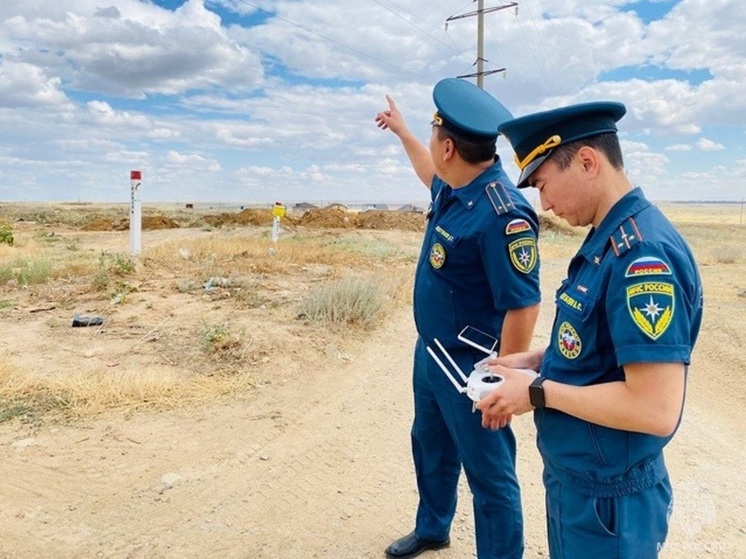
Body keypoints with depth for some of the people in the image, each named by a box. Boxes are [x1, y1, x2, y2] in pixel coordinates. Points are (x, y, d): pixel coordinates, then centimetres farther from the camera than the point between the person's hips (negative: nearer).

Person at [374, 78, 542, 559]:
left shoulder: (502, 213, -28)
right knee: (430, 446, 27)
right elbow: (431, 174, 26)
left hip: (469, 367, -10)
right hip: (429, 352, 10)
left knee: (489, 474, 7)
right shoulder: (452, 189, 0)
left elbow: (523, 306, -28)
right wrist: (401, 130, 36)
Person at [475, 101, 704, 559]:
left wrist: (537, 393, -21)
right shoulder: (610, 239, 4)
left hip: (607, 498, -9)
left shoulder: (643, 254, -27)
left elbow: (655, 409, -30)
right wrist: (533, 360, 3)